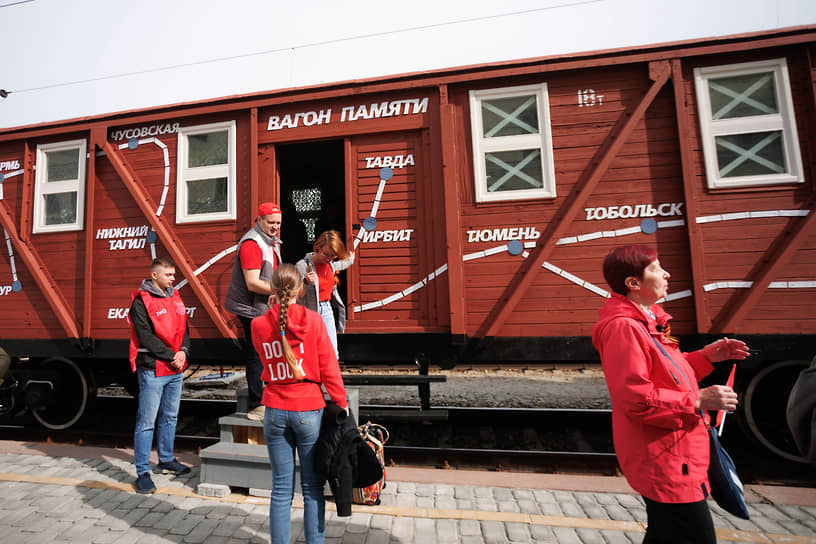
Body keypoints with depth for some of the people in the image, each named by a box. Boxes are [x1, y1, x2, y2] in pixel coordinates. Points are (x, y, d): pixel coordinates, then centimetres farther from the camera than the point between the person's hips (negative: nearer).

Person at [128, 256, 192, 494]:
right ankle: (143, 472, 12)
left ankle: (166, 460, 33)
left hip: (176, 370, 7)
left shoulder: (175, 297, 10)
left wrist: (183, 351, -5)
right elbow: (146, 337, -16)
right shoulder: (141, 301, -11)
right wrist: (170, 357, -15)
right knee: (146, 422, 0)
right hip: (152, 370, -7)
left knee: (170, 417, 18)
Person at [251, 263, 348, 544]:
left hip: (275, 412, 3)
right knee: (312, 487, 12)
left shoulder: (258, 325, -3)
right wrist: (341, 404, 1)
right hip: (309, 410, -2)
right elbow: (328, 368, -9)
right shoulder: (313, 320, -11)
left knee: (281, 488, 14)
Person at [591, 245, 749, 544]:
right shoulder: (622, 327, -24)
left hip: (672, 458, 11)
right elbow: (635, 397, -28)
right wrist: (698, 400, -20)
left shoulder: (645, 322, 11)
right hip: (665, 463, -11)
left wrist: (705, 356, 9)